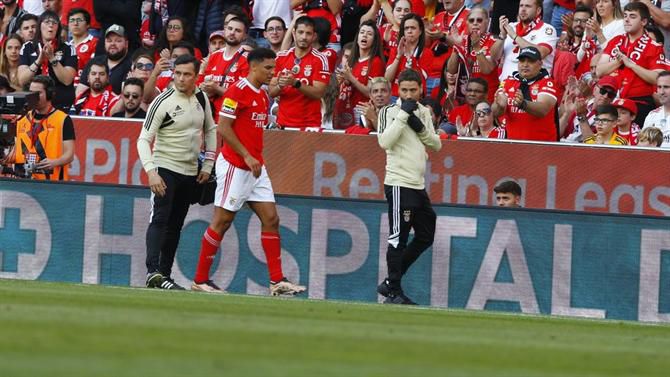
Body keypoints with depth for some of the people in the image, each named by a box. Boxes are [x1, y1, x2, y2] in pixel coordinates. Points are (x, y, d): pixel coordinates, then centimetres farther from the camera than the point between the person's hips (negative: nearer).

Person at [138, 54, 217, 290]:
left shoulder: (201, 98, 5)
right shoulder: (163, 102, -14)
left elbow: (210, 129, 21)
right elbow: (144, 139, -15)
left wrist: (208, 164, 14)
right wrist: (151, 171, -27)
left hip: (190, 172, 6)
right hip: (165, 168, -6)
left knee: (175, 226, 8)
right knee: (160, 219, -19)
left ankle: (164, 275, 12)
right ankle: (153, 272, -28)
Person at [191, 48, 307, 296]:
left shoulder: (263, 95, 14)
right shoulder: (238, 91, -12)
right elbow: (224, 128, -16)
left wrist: (257, 159, 14)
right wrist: (247, 157, -18)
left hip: (256, 169, 8)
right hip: (234, 166, -8)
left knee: (271, 219, 1)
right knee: (222, 221, -3)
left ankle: (277, 281, 1)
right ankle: (200, 280, 5)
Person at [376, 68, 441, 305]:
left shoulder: (423, 112, 14)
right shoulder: (389, 111, -5)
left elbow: (436, 145, 12)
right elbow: (385, 141, -20)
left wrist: (420, 128, -5)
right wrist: (403, 114, -19)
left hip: (418, 185, 8)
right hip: (399, 183, -8)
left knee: (425, 236, 11)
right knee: (398, 237, -7)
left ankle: (390, 283, 18)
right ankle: (394, 291, -3)